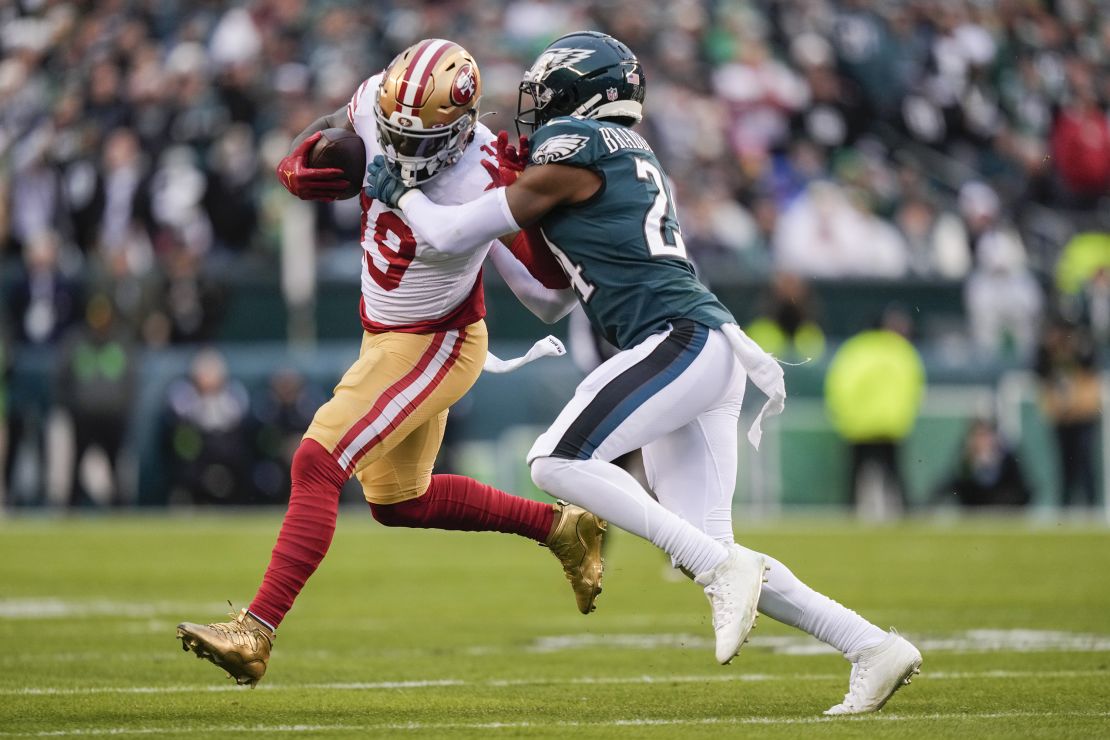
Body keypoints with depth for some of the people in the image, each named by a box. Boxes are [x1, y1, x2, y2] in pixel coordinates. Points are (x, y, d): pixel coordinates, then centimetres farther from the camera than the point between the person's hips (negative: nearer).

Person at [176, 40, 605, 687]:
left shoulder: (485, 187, -31)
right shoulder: (380, 102, -15)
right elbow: (335, 127, 6)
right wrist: (299, 165, -12)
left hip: (437, 346, -9)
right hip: (388, 336, 9)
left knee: (317, 465, -19)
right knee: (398, 501, 22)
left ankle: (255, 633, -19)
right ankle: (561, 528, 34)